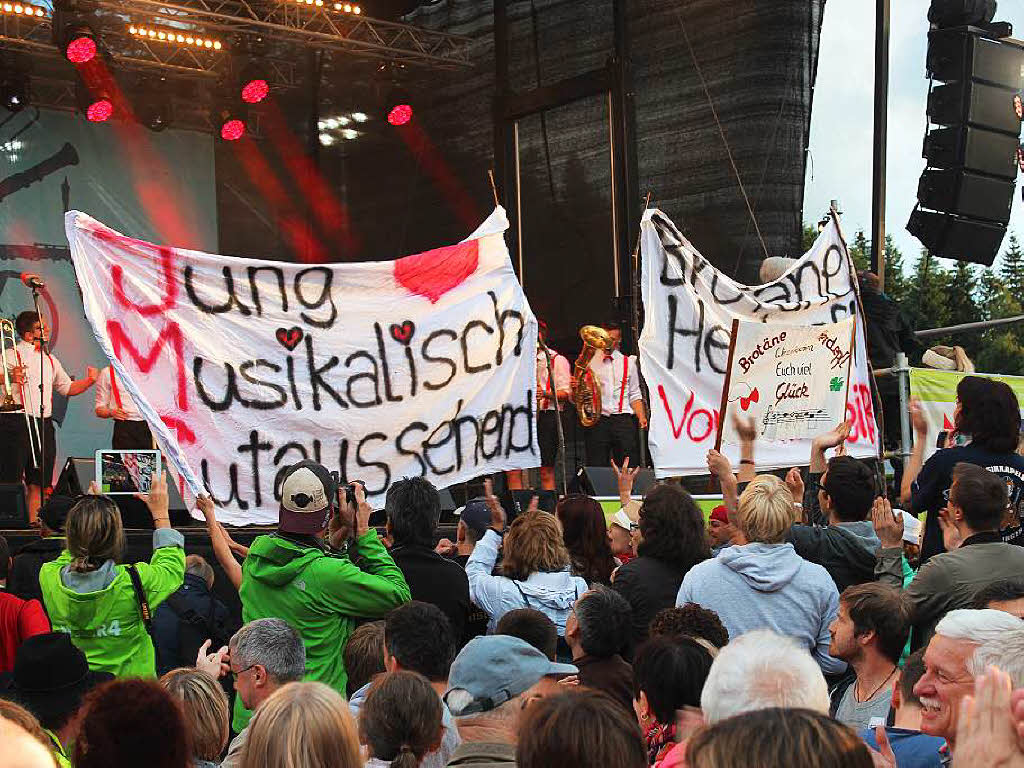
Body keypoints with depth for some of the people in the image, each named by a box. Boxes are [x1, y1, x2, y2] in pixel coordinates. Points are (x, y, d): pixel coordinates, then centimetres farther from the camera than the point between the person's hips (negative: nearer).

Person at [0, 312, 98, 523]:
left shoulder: (50, 361, 20)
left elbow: (67, 388, 28)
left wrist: (89, 381, 12)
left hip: (43, 425, 6)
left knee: (38, 482, 6)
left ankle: (34, 522, 12)